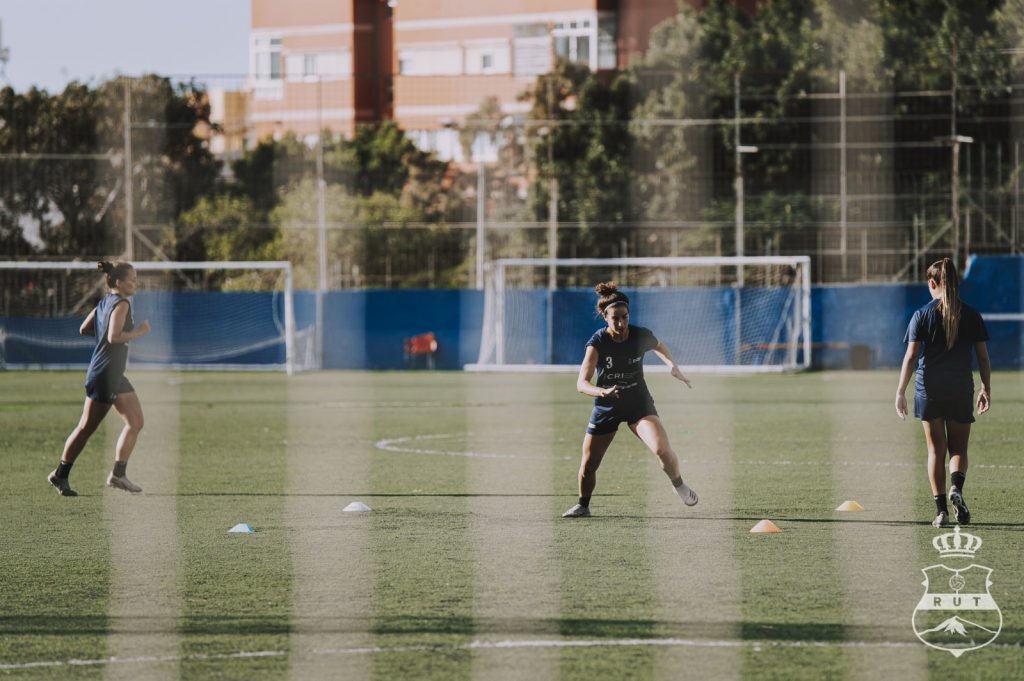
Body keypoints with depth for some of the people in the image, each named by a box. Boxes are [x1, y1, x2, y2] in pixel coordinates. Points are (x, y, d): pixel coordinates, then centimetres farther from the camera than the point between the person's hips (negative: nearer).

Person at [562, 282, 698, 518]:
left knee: (663, 450, -21)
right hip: (606, 408, 0)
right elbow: (581, 383, -30)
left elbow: (660, 347, 13)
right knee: (587, 465, 2)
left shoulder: (641, 336, -14)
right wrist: (603, 391, -48)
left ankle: (679, 485, 8)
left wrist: (673, 366, -3)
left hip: (639, 403, 0)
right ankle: (583, 505, 29)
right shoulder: (598, 343, -21)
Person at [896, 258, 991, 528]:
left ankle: (941, 508, 4)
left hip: (929, 389, -1)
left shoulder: (922, 315, -3)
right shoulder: (971, 315, 1)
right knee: (959, 449, 10)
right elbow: (983, 356, 3)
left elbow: (910, 356, -6)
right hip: (961, 389, 1)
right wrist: (986, 389, 13)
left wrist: (900, 392, -3)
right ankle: (956, 487, -20)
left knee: (936, 449, 8)